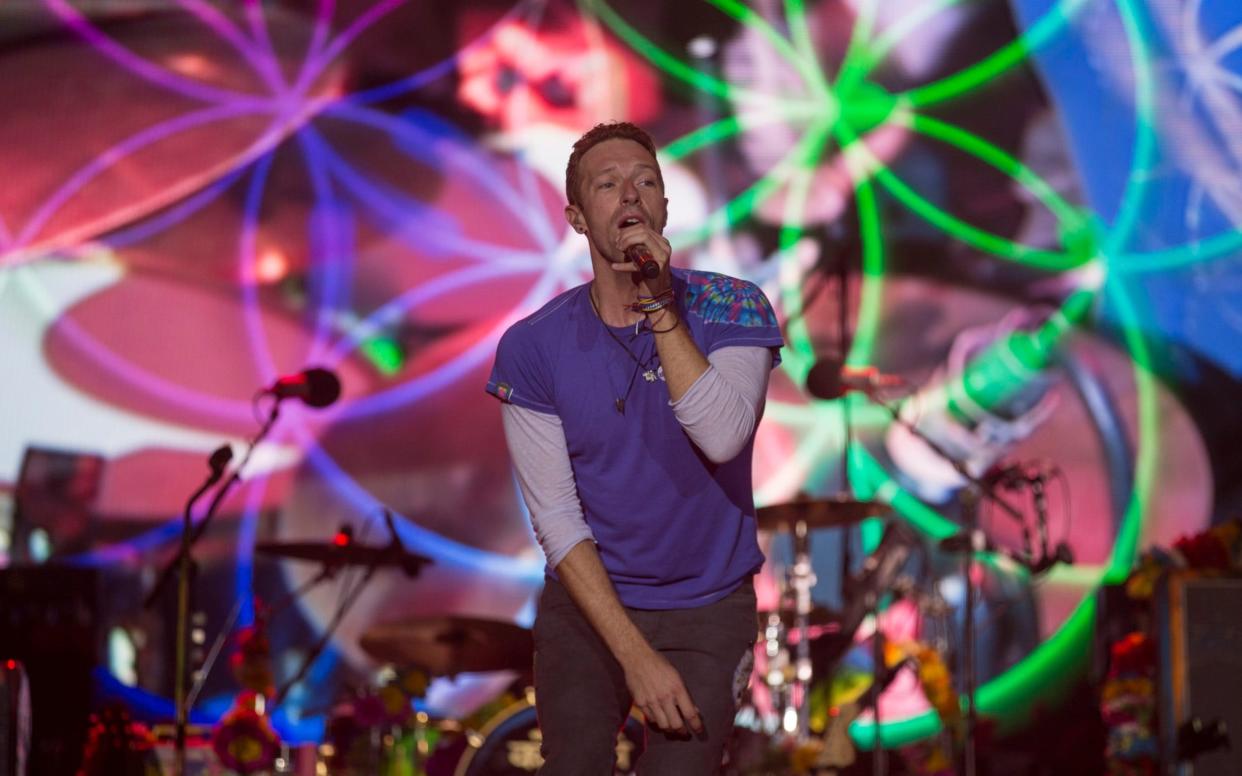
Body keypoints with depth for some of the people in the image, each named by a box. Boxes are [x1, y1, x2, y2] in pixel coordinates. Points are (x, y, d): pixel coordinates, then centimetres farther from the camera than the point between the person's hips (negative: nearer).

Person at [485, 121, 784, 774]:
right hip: (587, 607, 1)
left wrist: (660, 308, -27)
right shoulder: (532, 348, -7)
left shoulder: (731, 309, -7)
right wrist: (636, 656, -16)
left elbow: (722, 438, -25)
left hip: (707, 612, -1)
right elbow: (558, 522, -9)